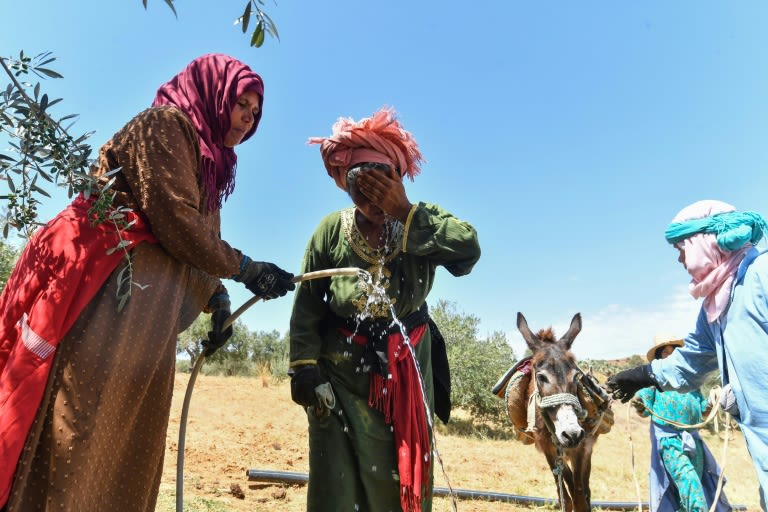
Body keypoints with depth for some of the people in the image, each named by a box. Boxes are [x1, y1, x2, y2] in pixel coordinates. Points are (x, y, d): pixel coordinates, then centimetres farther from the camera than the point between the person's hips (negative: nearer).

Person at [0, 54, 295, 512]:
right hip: (113, 289, -9)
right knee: (82, 435, -8)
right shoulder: (166, 124, -2)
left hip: (150, 307, 9)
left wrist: (217, 299, 4)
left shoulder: (207, 160, 24)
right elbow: (175, 222, -14)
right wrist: (244, 269, -5)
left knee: (129, 447, 8)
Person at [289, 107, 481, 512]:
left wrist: (404, 213, -26)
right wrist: (303, 365, -11)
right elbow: (307, 304, -4)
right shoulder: (332, 230, -7)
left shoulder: (422, 220, -5)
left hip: (407, 370, 1)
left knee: (404, 474, 14)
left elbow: (468, 249, -25)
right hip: (342, 370, -1)